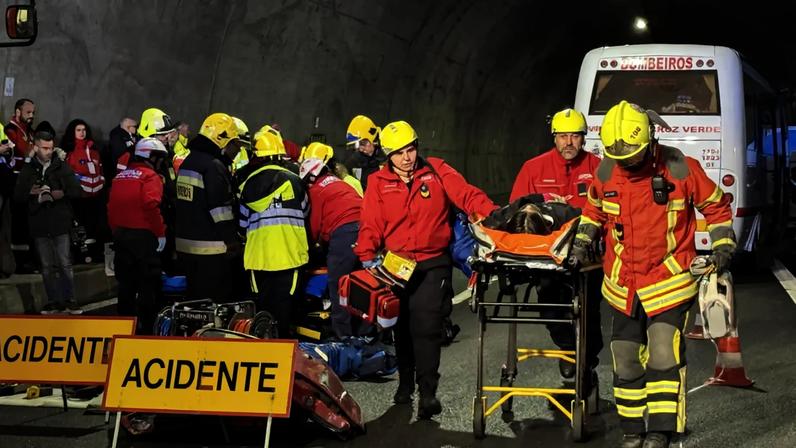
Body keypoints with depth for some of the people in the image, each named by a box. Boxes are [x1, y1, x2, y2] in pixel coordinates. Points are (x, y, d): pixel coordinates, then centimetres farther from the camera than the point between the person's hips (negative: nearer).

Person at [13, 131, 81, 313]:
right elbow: (18, 195, 4)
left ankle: (69, 300, 9)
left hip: (60, 223, -2)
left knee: (65, 264, -1)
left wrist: (61, 194, -16)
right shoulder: (28, 170, 5)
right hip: (39, 224, 2)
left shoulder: (61, 167, 3)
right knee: (47, 266, 8)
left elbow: (76, 191, 0)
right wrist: (31, 193, -14)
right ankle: (53, 301, 15)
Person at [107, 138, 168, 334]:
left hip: (120, 235, 8)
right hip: (143, 236, -7)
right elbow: (151, 206, -23)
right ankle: (146, 328, 0)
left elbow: (112, 207, 14)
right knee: (148, 285, -1)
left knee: (126, 283, 16)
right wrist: (161, 233, -16)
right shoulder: (150, 176, -10)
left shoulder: (120, 176, 13)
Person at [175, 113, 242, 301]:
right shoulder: (214, 167, -15)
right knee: (217, 300, -5)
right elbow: (220, 210, -19)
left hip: (185, 244, 9)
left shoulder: (188, 162, 15)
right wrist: (233, 242, -12)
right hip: (211, 249, -9)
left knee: (195, 298, 16)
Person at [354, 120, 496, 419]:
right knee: (402, 326, 14)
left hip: (432, 263, -3)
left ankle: (428, 391, -8)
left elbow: (468, 196, -9)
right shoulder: (379, 182, 3)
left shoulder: (436, 171, 0)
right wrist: (366, 256, -17)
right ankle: (405, 383, 31)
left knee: (426, 325, -13)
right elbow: (371, 224, -2)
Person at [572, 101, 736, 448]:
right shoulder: (606, 172, -3)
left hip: (669, 280, -4)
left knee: (663, 355, -16)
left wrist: (723, 246, -5)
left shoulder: (680, 168, -11)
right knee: (626, 360, 10)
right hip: (623, 284, 4)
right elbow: (594, 209, 18)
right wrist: (582, 242, 5)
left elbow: (715, 205, 3)